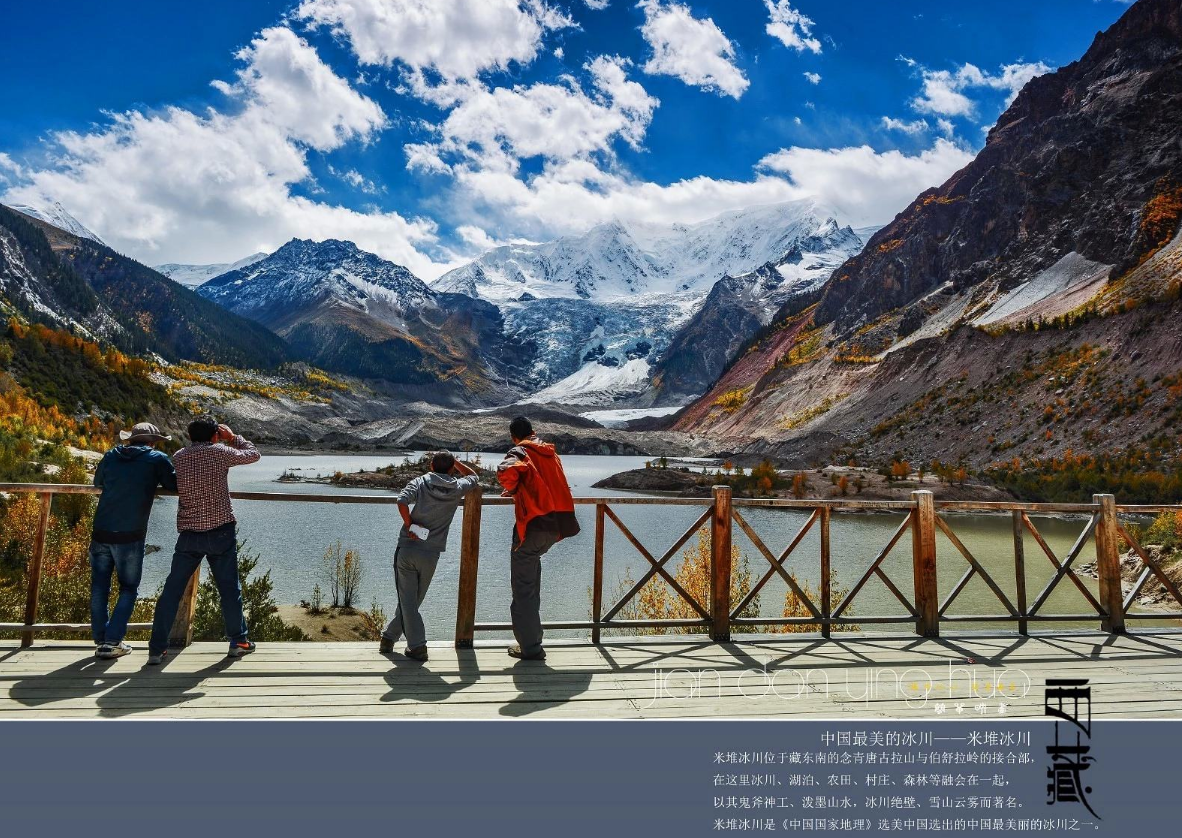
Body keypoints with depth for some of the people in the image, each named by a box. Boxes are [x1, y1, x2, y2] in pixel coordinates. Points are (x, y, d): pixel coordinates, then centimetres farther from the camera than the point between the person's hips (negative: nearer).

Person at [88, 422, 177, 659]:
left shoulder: (111, 456, 9)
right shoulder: (157, 459, -3)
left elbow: (98, 482, 25)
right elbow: (176, 485, 5)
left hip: (100, 533, 4)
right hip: (130, 536, -4)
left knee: (99, 587, 14)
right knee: (128, 589, 10)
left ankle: (100, 640, 21)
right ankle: (112, 642, 6)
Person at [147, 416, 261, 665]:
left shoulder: (178, 457, 4)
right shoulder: (220, 452, -6)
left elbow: (175, 489, 17)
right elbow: (254, 454, 6)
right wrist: (233, 437, 18)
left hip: (188, 533, 2)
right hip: (220, 530, -2)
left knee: (172, 589, 9)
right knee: (229, 588, 9)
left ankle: (157, 648, 10)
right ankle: (238, 641, 19)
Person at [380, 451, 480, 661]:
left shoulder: (419, 482, 1)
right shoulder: (457, 488, 4)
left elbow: (402, 501, -18)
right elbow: (474, 477, 24)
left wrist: (409, 525, -8)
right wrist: (454, 461, 22)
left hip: (407, 548, -1)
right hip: (431, 554, 1)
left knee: (407, 601, 4)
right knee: (412, 601, 16)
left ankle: (417, 646, -2)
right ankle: (389, 637, 23)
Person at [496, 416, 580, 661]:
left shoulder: (520, 451, -5)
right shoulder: (550, 452, 16)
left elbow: (506, 472, -28)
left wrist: (512, 489, -7)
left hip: (534, 525, -7)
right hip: (556, 526, 7)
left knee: (523, 589, 4)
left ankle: (530, 647, 8)